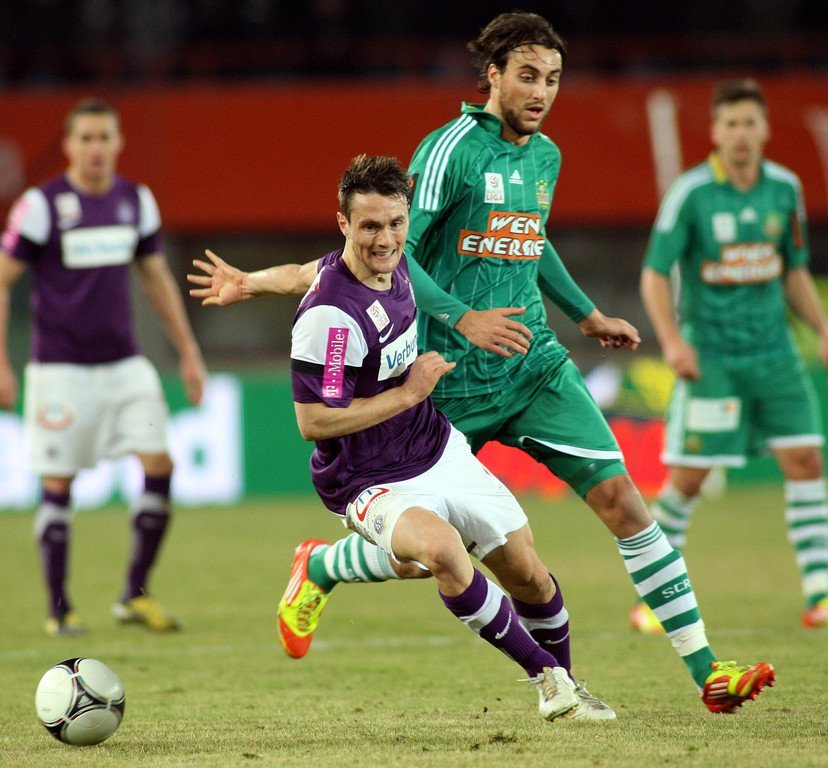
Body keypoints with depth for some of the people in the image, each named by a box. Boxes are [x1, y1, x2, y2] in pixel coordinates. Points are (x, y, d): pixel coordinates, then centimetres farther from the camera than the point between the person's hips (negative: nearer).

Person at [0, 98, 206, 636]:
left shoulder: (137, 201, 6)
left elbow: (158, 278, 18)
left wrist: (188, 352, 15)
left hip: (124, 364, 4)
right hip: (61, 367, -4)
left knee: (160, 465, -7)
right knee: (58, 486, -2)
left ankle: (135, 595, 5)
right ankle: (59, 608, 10)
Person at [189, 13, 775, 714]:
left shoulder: (545, 156, 11)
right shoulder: (452, 150, -13)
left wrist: (586, 314, 29)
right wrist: (463, 318, -26)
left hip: (535, 363, 5)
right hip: (454, 379, -5)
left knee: (621, 498, -8)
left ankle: (707, 671, -9)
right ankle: (318, 570, 37)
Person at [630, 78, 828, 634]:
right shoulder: (690, 193, -9)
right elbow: (655, 274, -7)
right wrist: (672, 340, -21)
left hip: (773, 349, 4)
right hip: (710, 354, -4)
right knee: (688, 477, -4)